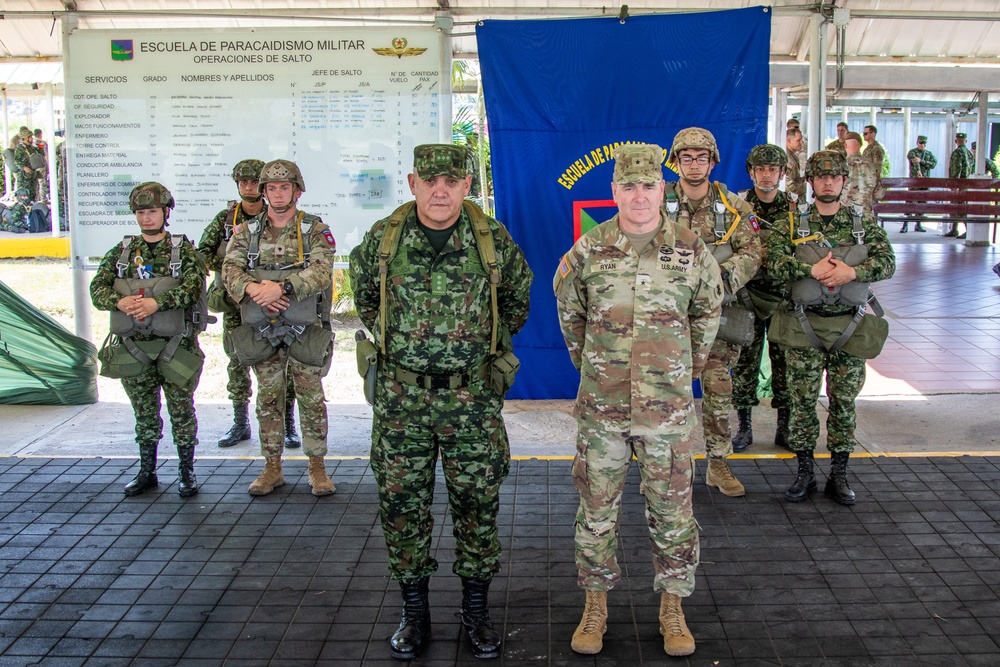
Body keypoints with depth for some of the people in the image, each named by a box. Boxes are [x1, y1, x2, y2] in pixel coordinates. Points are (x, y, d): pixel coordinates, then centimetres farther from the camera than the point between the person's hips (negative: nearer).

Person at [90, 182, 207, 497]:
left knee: (181, 411, 4)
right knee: (144, 414, 13)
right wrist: (119, 302, -22)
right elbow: (97, 288, 0)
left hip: (175, 345, -3)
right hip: (133, 347, 3)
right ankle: (146, 472, 26)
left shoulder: (184, 250, -2)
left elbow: (194, 286, -18)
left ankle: (186, 472, 17)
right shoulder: (121, 251, 9)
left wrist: (157, 302, -30)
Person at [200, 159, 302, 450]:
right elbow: (202, 255, 4)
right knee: (238, 365, 10)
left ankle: (288, 426, 10)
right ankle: (240, 425, 23)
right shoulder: (225, 219, 5)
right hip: (235, 305, 3)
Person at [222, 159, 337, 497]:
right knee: (268, 399, 9)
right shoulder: (247, 231, 7)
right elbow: (230, 269, -4)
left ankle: (317, 466, 15)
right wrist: (252, 288, -25)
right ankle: (272, 468, 20)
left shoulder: (315, 230, -2)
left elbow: (321, 271, -17)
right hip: (262, 329, 3)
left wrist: (283, 287, -31)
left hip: (305, 329, -2)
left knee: (311, 398, 3)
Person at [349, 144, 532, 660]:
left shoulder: (493, 240, -3)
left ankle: (476, 611, 23)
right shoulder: (382, 239, -2)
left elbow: (517, 295, 15)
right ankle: (414, 613, 23)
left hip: (473, 397, 0)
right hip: (400, 396, 1)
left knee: (477, 502, 7)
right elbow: (363, 293, 17)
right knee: (402, 502, 7)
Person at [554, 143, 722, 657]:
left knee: (671, 509, 9)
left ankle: (672, 608, 26)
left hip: (668, 406, 0)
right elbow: (568, 306, 14)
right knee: (597, 509, 9)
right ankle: (595, 606, 26)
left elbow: (708, 308, 15)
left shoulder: (691, 249, -3)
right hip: (601, 405, 0)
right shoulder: (588, 250, -4)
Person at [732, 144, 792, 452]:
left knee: (784, 360, 6)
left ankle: (784, 426, 18)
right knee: (745, 361, 4)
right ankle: (744, 426, 15)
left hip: (783, 297, 1)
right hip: (747, 296, -1)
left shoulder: (794, 207, 4)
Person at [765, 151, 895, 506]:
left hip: (849, 327, 1)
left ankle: (839, 474, 18)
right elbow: (773, 260, -13)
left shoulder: (865, 223, 5)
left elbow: (887, 261, -6)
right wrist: (812, 270, -24)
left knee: (844, 402, 7)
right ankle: (804, 473, 16)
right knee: (803, 400, 4)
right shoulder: (791, 225, 2)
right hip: (804, 326, -1)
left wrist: (852, 272, -22)